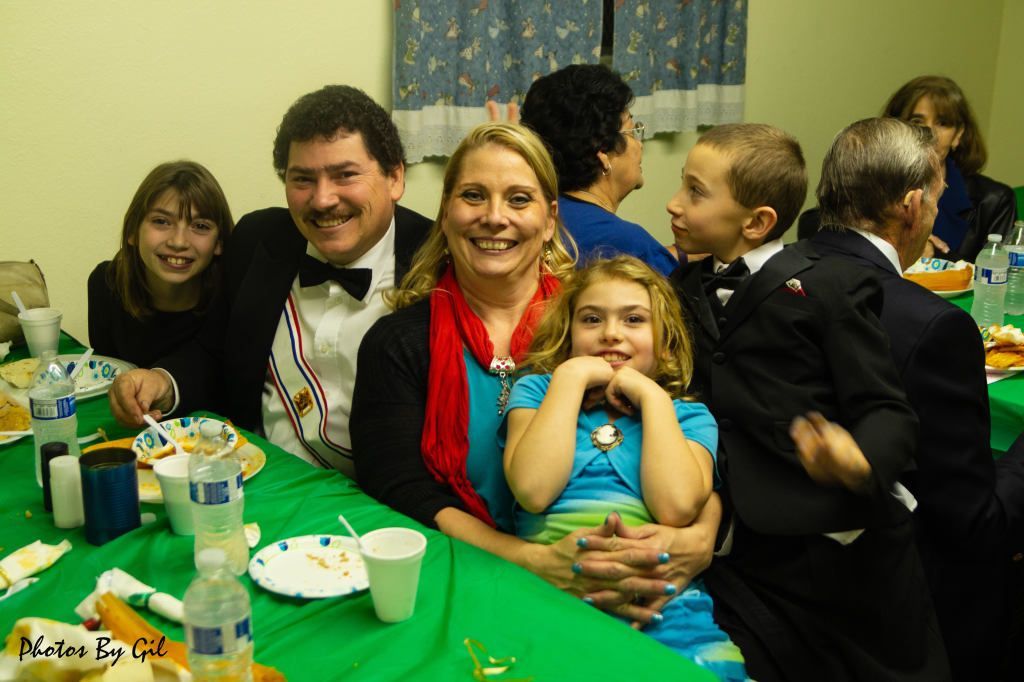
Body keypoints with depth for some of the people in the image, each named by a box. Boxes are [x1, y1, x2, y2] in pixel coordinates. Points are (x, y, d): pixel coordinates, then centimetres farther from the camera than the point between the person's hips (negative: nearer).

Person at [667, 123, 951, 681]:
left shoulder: (828, 288, -9)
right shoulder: (686, 288, 10)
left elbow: (888, 412, -11)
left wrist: (858, 462, -31)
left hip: (839, 547, -4)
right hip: (739, 551, 4)